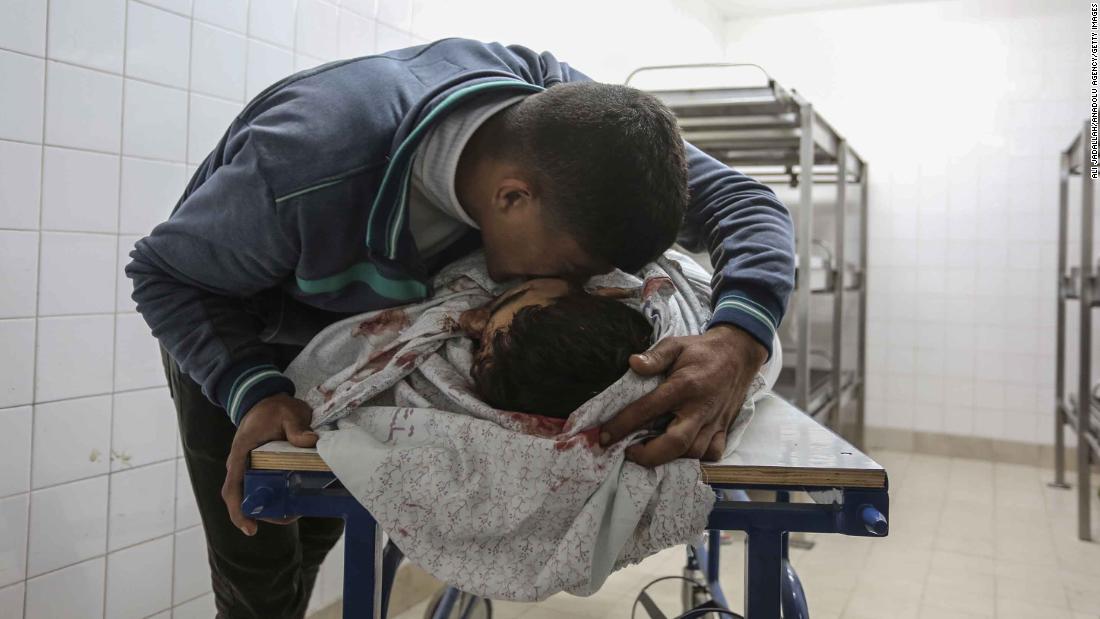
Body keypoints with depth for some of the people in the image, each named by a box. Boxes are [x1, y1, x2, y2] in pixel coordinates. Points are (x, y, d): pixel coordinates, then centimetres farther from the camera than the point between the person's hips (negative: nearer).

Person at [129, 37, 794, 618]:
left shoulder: (563, 107, -31)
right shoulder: (308, 174, -45)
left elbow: (742, 198, -28)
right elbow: (165, 275, -27)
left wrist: (742, 339, -48)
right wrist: (253, 392, -45)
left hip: (356, 331, 4)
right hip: (228, 337, -4)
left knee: (318, 535, 20)